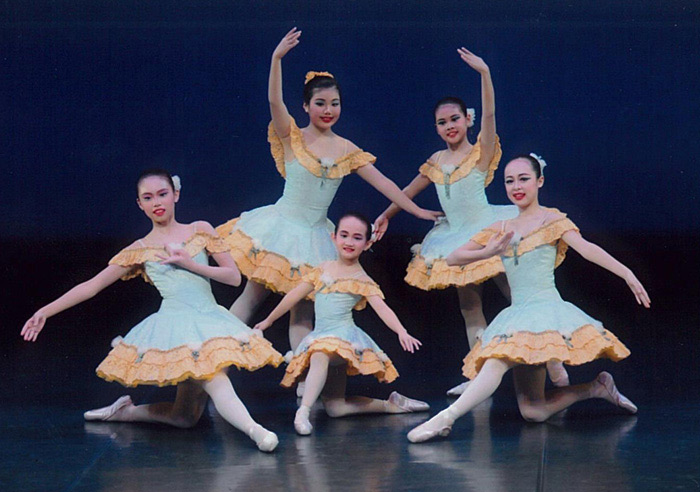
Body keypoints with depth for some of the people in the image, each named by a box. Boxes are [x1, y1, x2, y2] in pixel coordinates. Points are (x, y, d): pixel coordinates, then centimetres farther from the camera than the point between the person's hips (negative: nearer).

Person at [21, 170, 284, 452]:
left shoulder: (200, 231, 11)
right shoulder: (139, 251, 9)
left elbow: (234, 276, 6)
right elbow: (91, 286, 10)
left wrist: (190, 264, -7)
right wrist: (45, 312, 5)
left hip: (210, 320, 3)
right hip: (175, 326, -3)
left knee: (185, 418, 2)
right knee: (215, 381, -32)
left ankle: (126, 411, 22)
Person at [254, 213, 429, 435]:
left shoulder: (362, 280, -1)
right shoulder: (323, 270, 12)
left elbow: (382, 308, -13)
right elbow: (294, 295, 19)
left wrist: (401, 332, -31)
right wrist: (268, 321, 26)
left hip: (344, 335, -5)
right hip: (318, 338, 5)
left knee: (320, 355, -41)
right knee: (335, 408, 0)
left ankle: (304, 411, -48)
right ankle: (390, 404, 13)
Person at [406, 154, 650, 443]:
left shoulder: (552, 220, 1)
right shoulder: (501, 230, 16)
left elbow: (586, 248, -15)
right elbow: (452, 258, 14)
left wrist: (627, 274, -29)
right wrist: (487, 253, -6)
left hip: (546, 310, -6)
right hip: (517, 316, 6)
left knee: (496, 363, -32)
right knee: (533, 412, -1)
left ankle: (445, 419, -38)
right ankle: (597, 388, 17)